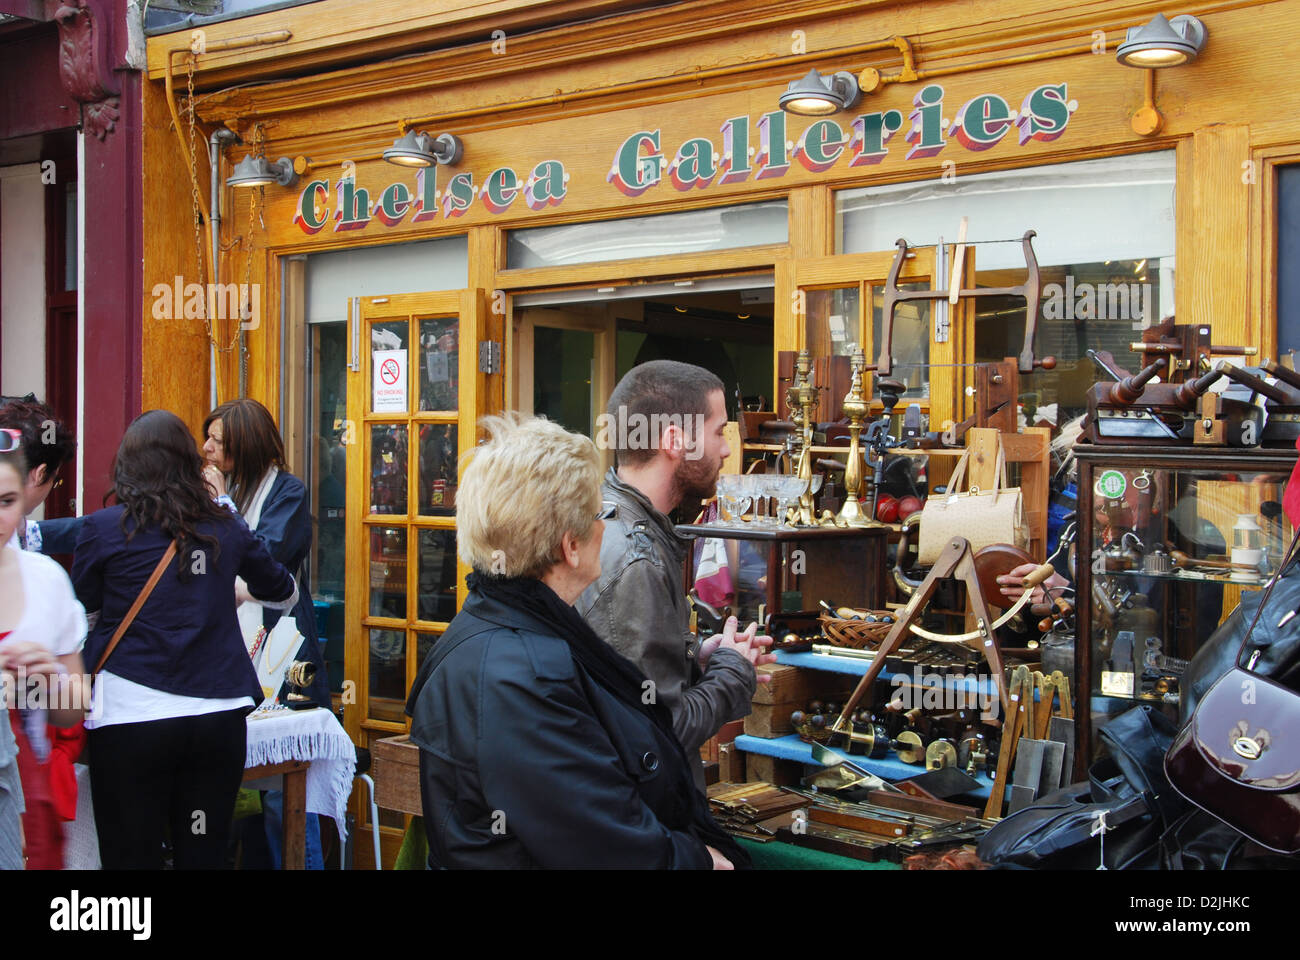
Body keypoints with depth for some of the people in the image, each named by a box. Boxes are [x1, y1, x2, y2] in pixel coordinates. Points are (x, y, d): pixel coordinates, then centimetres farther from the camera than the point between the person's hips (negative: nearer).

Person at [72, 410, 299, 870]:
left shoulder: (104, 528, -3)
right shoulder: (225, 527, 6)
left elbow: (81, 606, 12)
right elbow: (284, 593, 22)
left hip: (132, 716, -3)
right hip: (218, 715, 3)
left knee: (132, 856, 7)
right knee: (204, 856, 11)